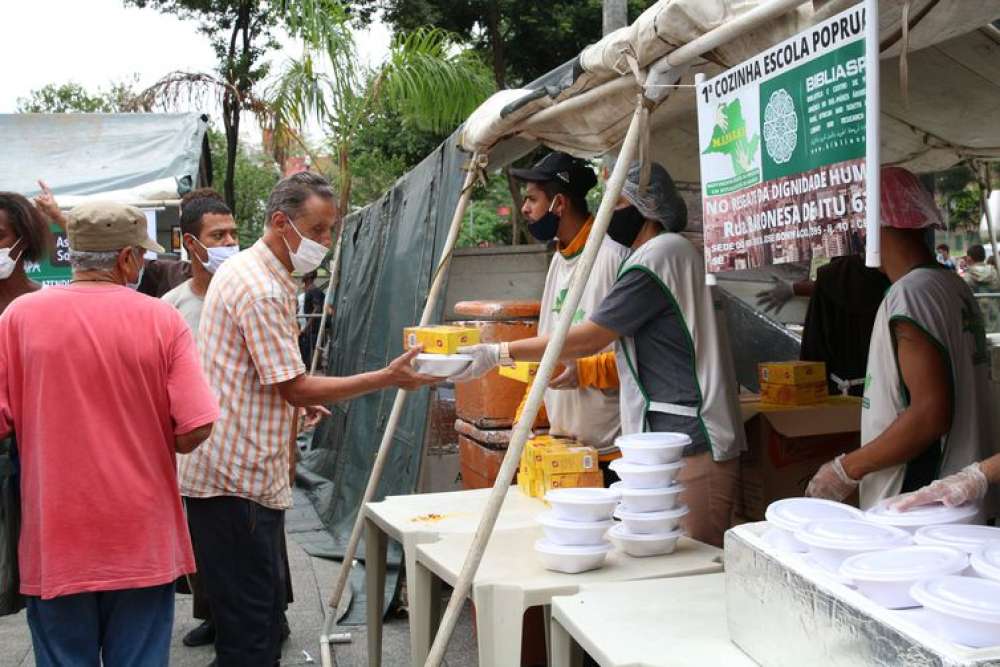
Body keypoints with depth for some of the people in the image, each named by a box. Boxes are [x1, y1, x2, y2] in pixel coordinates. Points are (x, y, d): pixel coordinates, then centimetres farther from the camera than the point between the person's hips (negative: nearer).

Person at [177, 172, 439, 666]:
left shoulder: (246, 271, 16)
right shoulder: (260, 289, -17)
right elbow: (294, 387, -18)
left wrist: (295, 400, 17)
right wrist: (387, 379, -15)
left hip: (237, 472, 10)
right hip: (234, 478, -10)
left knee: (263, 606, 17)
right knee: (249, 624, -4)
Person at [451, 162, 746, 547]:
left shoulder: (659, 256, -12)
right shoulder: (670, 251, 20)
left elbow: (589, 339, -13)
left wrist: (499, 353, -9)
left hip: (692, 441, -10)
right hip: (679, 438, 10)